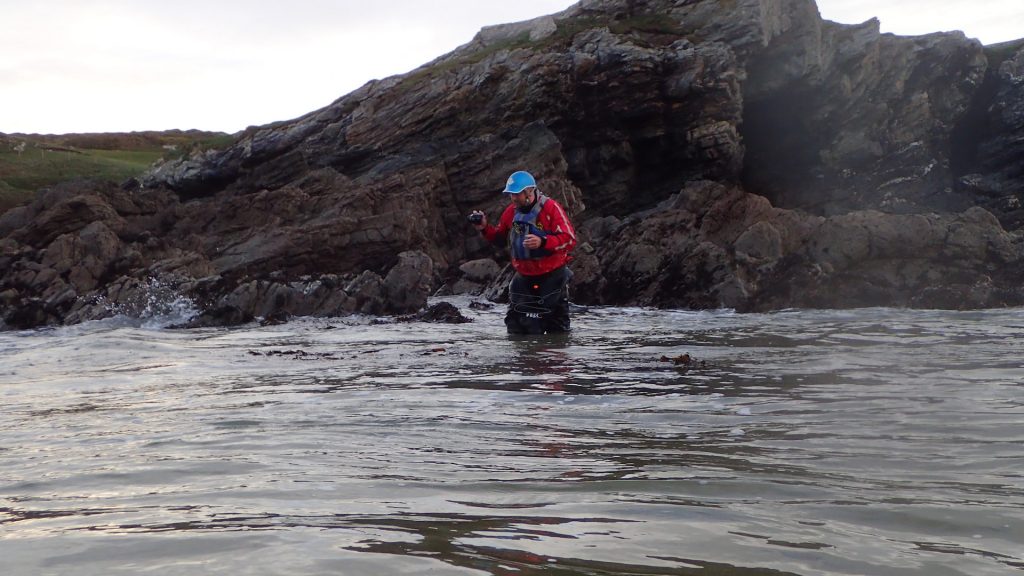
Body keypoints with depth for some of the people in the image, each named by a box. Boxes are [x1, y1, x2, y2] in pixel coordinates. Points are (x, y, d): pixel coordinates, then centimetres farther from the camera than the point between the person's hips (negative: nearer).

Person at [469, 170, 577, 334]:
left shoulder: (551, 208, -15)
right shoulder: (511, 211, 3)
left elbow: (570, 239, -21)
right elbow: (498, 237, 18)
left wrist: (543, 242, -36)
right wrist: (484, 228, -3)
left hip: (552, 276, -5)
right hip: (524, 276, 5)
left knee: (557, 325, 5)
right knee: (516, 325, 5)